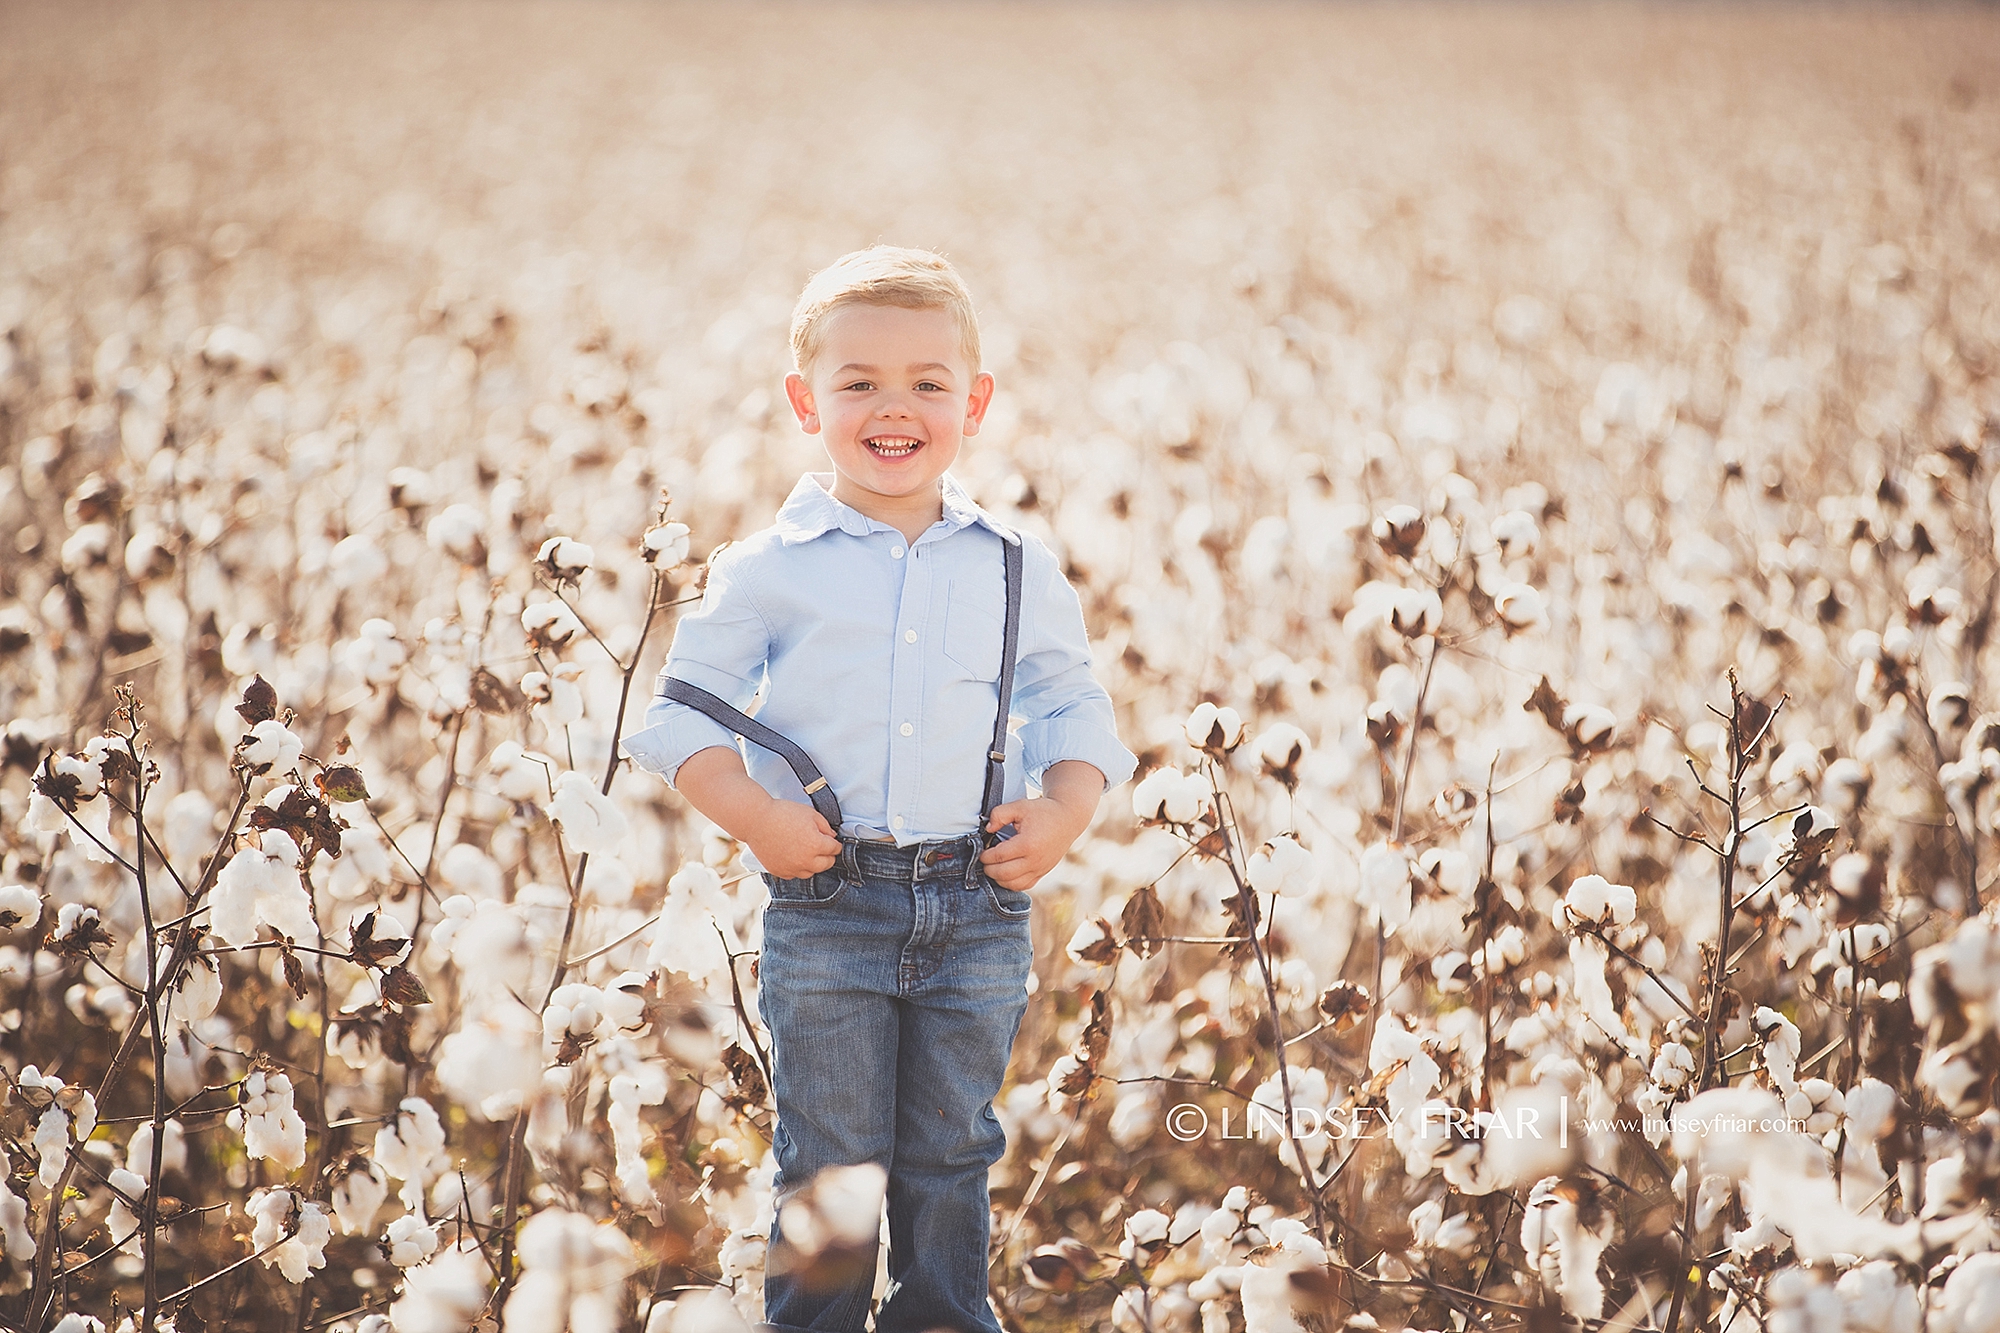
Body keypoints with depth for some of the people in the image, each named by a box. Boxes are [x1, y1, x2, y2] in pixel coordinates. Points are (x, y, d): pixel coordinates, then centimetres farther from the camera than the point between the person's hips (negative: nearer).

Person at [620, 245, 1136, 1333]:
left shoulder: (1017, 569, 6)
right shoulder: (770, 569, -2)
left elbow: (1075, 706, 13)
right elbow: (683, 713, 1)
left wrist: (1064, 811, -4)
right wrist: (753, 816, -13)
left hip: (978, 906, 2)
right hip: (826, 905, -2)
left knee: (951, 1154, 13)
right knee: (829, 1164, 5)